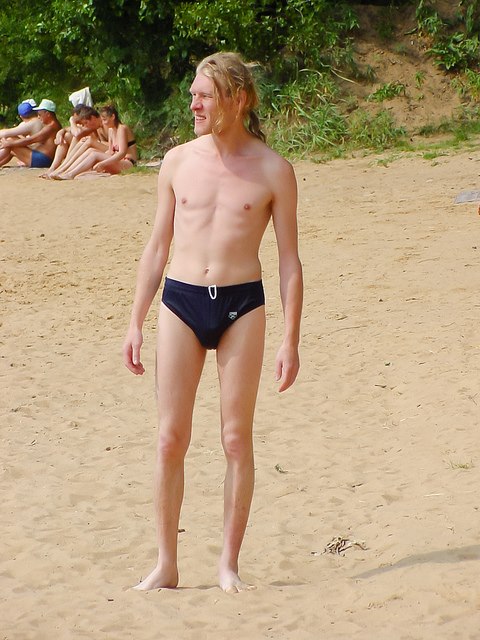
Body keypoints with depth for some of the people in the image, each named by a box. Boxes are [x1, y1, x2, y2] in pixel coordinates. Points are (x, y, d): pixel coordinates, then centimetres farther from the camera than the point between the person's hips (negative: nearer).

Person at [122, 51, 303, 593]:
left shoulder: (272, 171, -1)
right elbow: (157, 247, 12)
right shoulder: (178, 161, 6)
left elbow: (289, 260, 2)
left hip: (242, 305, -2)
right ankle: (165, 564, 9)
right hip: (181, 302, 2)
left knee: (237, 439, 1)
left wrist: (291, 339, -3)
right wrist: (135, 322, 8)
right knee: (170, 438, 0)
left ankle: (229, 563, 12)